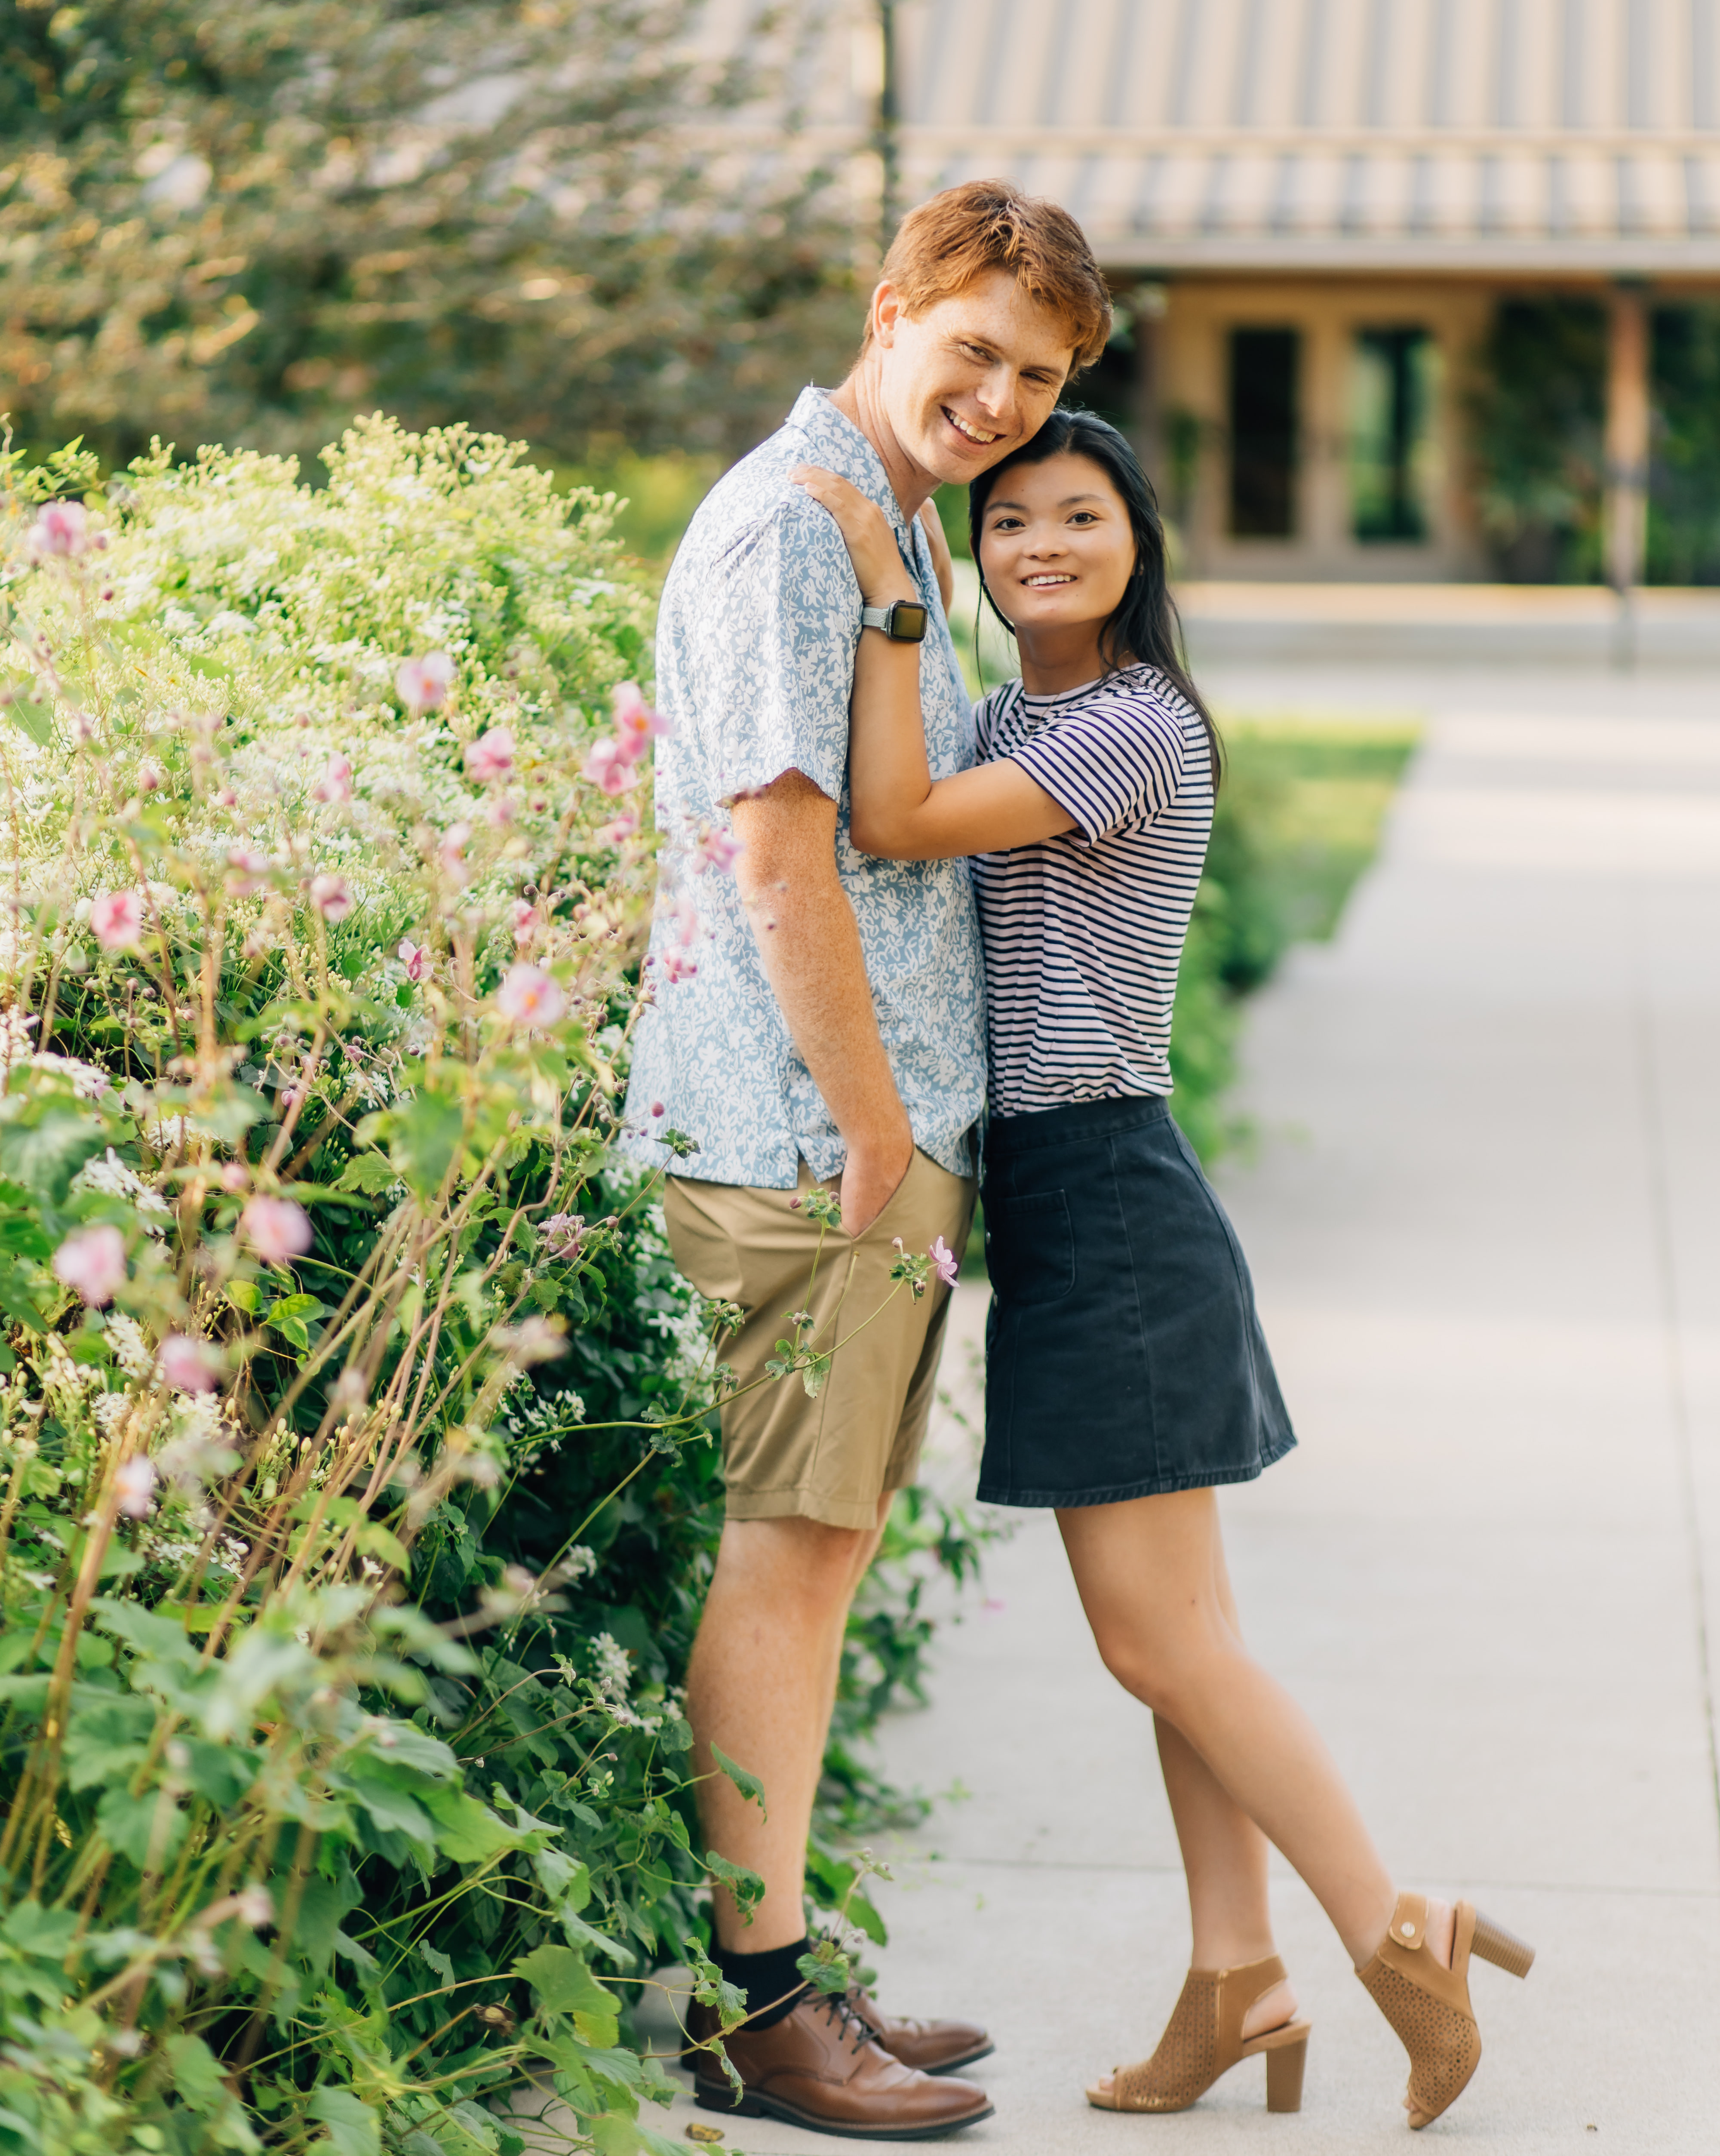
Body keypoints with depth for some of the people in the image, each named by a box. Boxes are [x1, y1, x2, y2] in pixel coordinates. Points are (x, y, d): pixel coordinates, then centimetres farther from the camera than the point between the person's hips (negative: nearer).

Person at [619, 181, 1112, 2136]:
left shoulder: (900, 534, 21)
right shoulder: (783, 526, -12)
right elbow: (774, 846, -20)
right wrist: (873, 1125, -17)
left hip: (893, 1119, 10)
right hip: (802, 1126, -10)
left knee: (825, 1544, 12)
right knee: (785, 1544, -6)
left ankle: (777, 1968, 20)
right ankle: (752, 2007, 0)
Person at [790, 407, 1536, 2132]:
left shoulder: (1139, 729, -15)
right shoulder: (1012, 718, 15)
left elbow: (894, 824, -22)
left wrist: (883, 593, -21)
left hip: (1108, 1197, -9)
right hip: (1057, 1204, 9)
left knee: (1157, 1637, -6)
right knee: (1176, 1629, 11)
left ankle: (1396, 1934, 5)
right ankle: (1236, 1974, 17)